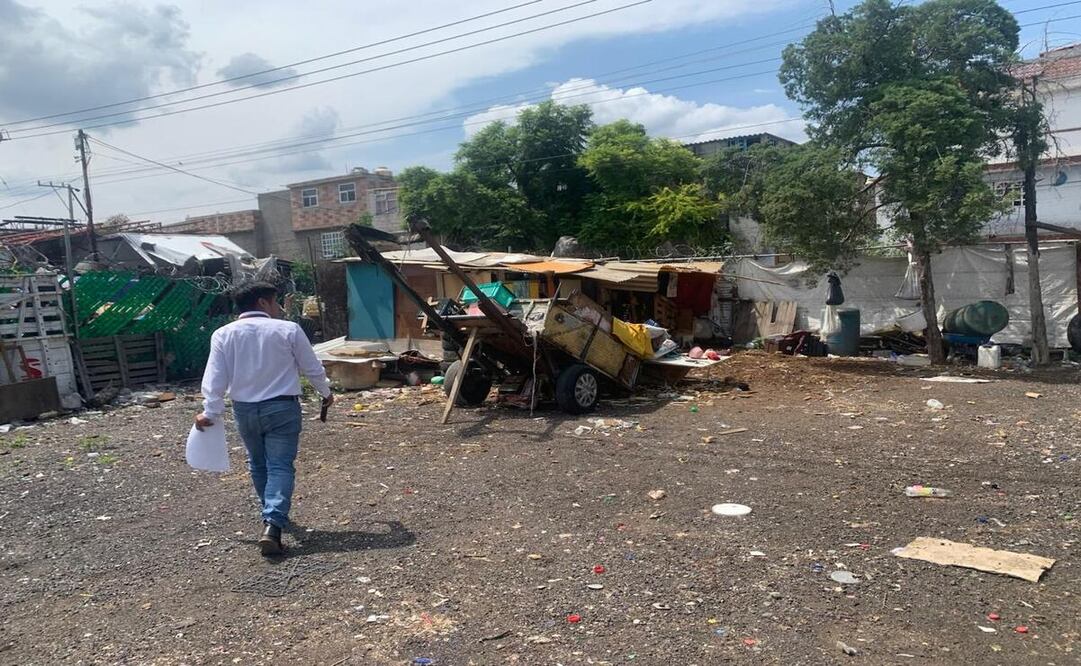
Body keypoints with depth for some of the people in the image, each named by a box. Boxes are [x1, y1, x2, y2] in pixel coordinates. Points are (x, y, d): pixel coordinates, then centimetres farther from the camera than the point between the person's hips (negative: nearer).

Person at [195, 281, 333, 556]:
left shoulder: (224, 334, 0)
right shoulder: (288, 330, -6)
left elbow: (214, 379, -3)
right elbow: (313, 368, 2)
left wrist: (210, 413, 5)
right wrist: (326, 392, 18)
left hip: (244, 410, 3)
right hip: (282, 408, -3)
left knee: (258, 465, 21)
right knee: (280, 466, -2)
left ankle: (273, 516, 35)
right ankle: (272, 525, -18)